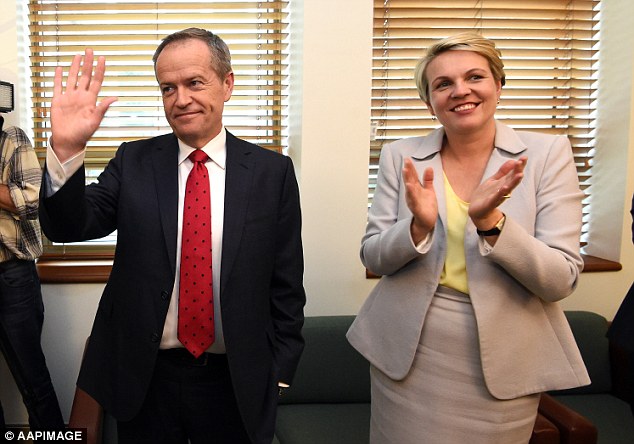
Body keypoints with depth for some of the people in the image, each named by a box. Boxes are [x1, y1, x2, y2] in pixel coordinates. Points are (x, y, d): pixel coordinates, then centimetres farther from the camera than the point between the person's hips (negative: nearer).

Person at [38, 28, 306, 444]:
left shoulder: (272, 171, -4)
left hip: (236, 381, -1)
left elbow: (286, 283, -1)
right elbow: (69, 227, -9)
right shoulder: (134, 161, 0)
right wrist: (65, 149, -24)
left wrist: (280, 371, 0)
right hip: (144, 378, 1)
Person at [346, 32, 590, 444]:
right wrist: (419, 227, -21)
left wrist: (491, 222, -26)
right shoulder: (401, 156, -2)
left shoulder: (548, 154, -7)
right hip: (407, 353, 1)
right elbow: (372, 257, -1)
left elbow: (562, 281, -11)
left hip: (504, 362, -1)